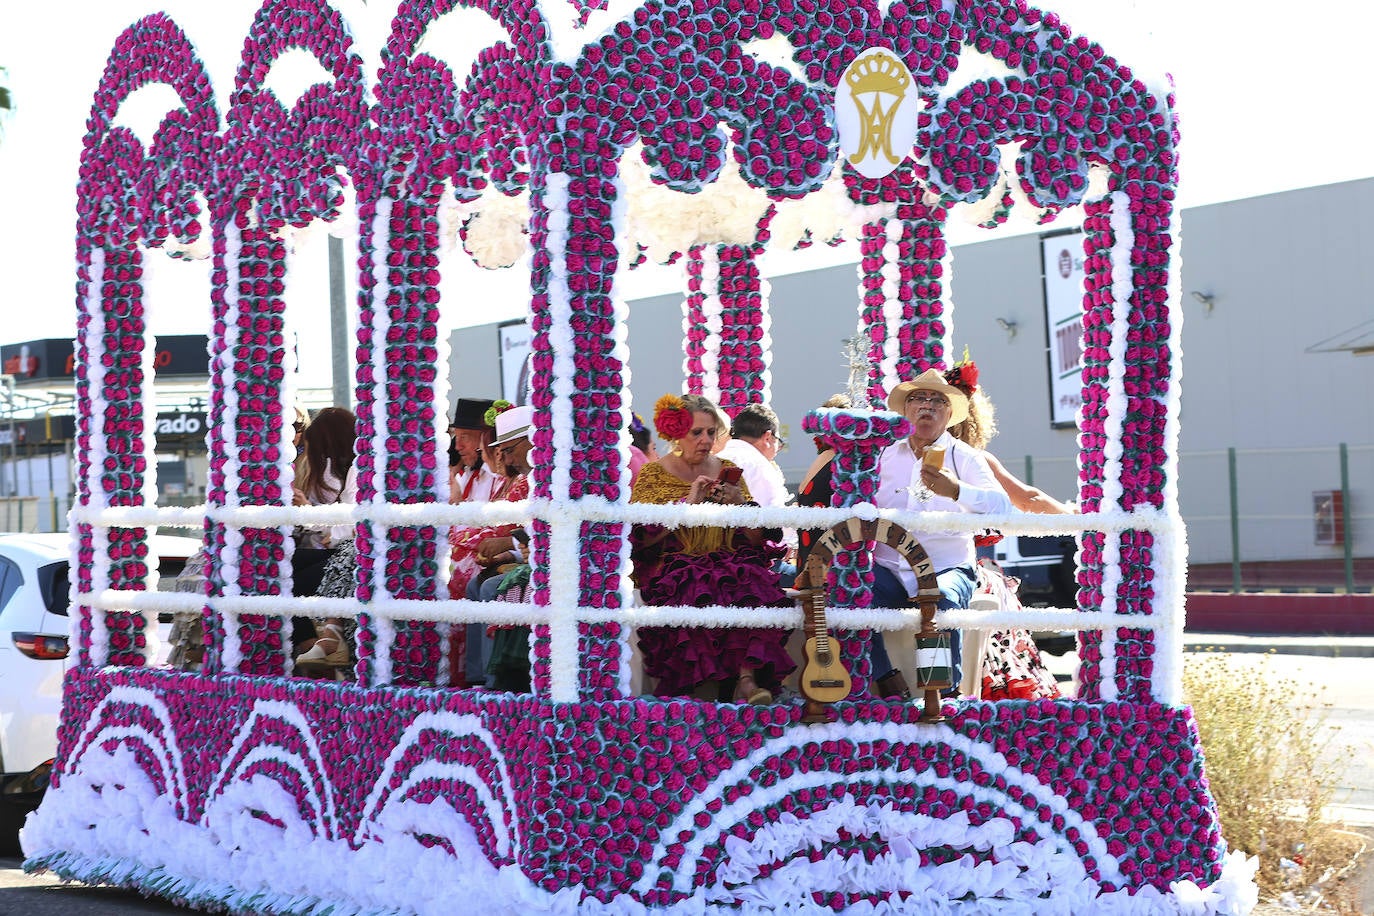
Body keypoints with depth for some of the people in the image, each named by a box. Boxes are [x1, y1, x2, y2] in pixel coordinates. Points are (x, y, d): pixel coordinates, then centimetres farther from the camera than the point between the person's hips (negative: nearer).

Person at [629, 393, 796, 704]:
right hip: (673, 568, -2)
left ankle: (747, 678, -38)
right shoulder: (653, 474, 9)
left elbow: (757, 540, 13)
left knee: (755, 584, -32)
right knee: (700, 593, -36)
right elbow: (644, 538, -5)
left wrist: (740, 506, -6)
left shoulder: (727, 471, 17)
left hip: (729, 562, 2)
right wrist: (688, 503, -12)